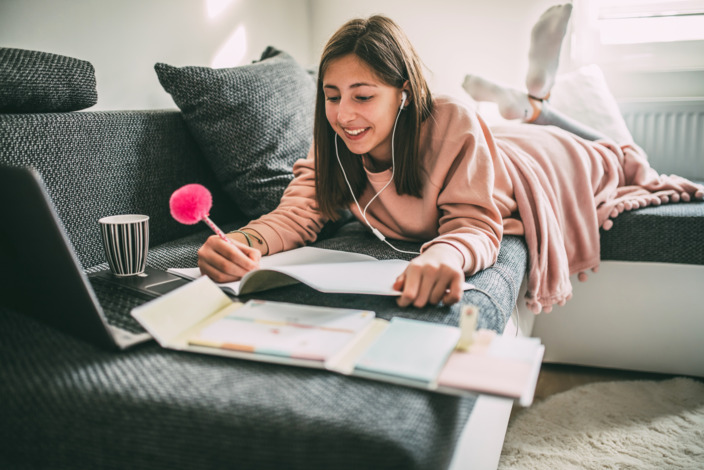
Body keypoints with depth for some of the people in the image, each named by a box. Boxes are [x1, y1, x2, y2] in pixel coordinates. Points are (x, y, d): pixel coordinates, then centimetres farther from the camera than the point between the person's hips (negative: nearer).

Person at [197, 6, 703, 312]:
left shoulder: (451, 125, -43)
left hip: (537, 165, -3)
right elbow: (299, 211, -34)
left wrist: (445, 255, -67)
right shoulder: (334, 146, -30)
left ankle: (536, 104, 38)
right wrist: (246, 243, -57)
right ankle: (526, 108, 41)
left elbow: (476, 223, -44)